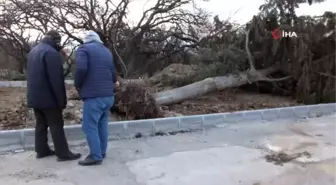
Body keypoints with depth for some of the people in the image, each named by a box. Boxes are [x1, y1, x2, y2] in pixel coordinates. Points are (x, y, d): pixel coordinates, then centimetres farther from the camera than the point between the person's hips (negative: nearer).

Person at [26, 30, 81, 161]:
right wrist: (61, 100, -16)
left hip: (34, 97, 9)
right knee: (56, 126, -2)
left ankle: (41, 151, 23)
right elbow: (56, 79, -21)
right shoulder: (51, 52, -16)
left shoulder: (33, 51, 15)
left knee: (41, 124, 15)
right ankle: (63, 154, 3)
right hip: (48, 97, -9)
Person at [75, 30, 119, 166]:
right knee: (102, 125, 15)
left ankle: (95, 156, 2)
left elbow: (81, 69, -18)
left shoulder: (83, 49, -2)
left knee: (90, 126, -1)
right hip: (108, 95, 7)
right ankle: (102, 152, 22)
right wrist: (113, 82, 38)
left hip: (93, 96, -7)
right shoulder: (107, 51, 18)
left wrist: (78, 85, -3)